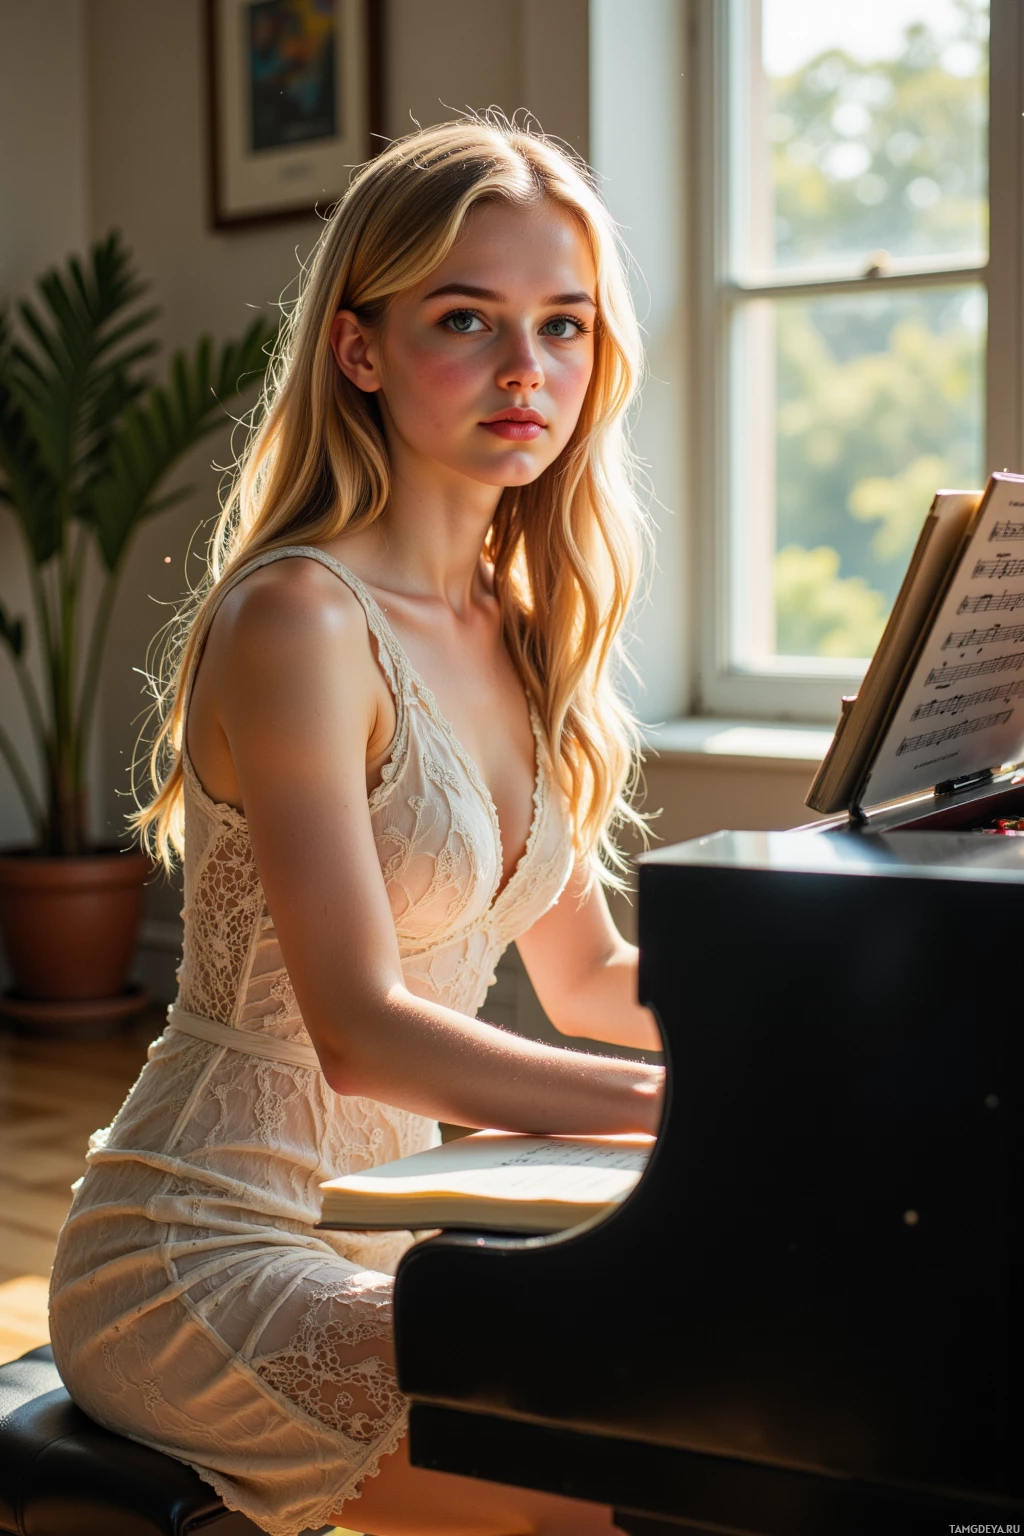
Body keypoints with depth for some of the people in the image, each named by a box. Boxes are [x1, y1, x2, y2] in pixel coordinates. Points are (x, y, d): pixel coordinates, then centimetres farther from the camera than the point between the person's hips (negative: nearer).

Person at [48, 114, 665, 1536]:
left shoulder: (521, 631, 7)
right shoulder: (299, 619, -19)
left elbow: (590, 978, 14)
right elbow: (362, 1031, -25)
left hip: (376, 1225, 8)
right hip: (204, 1258, -8)